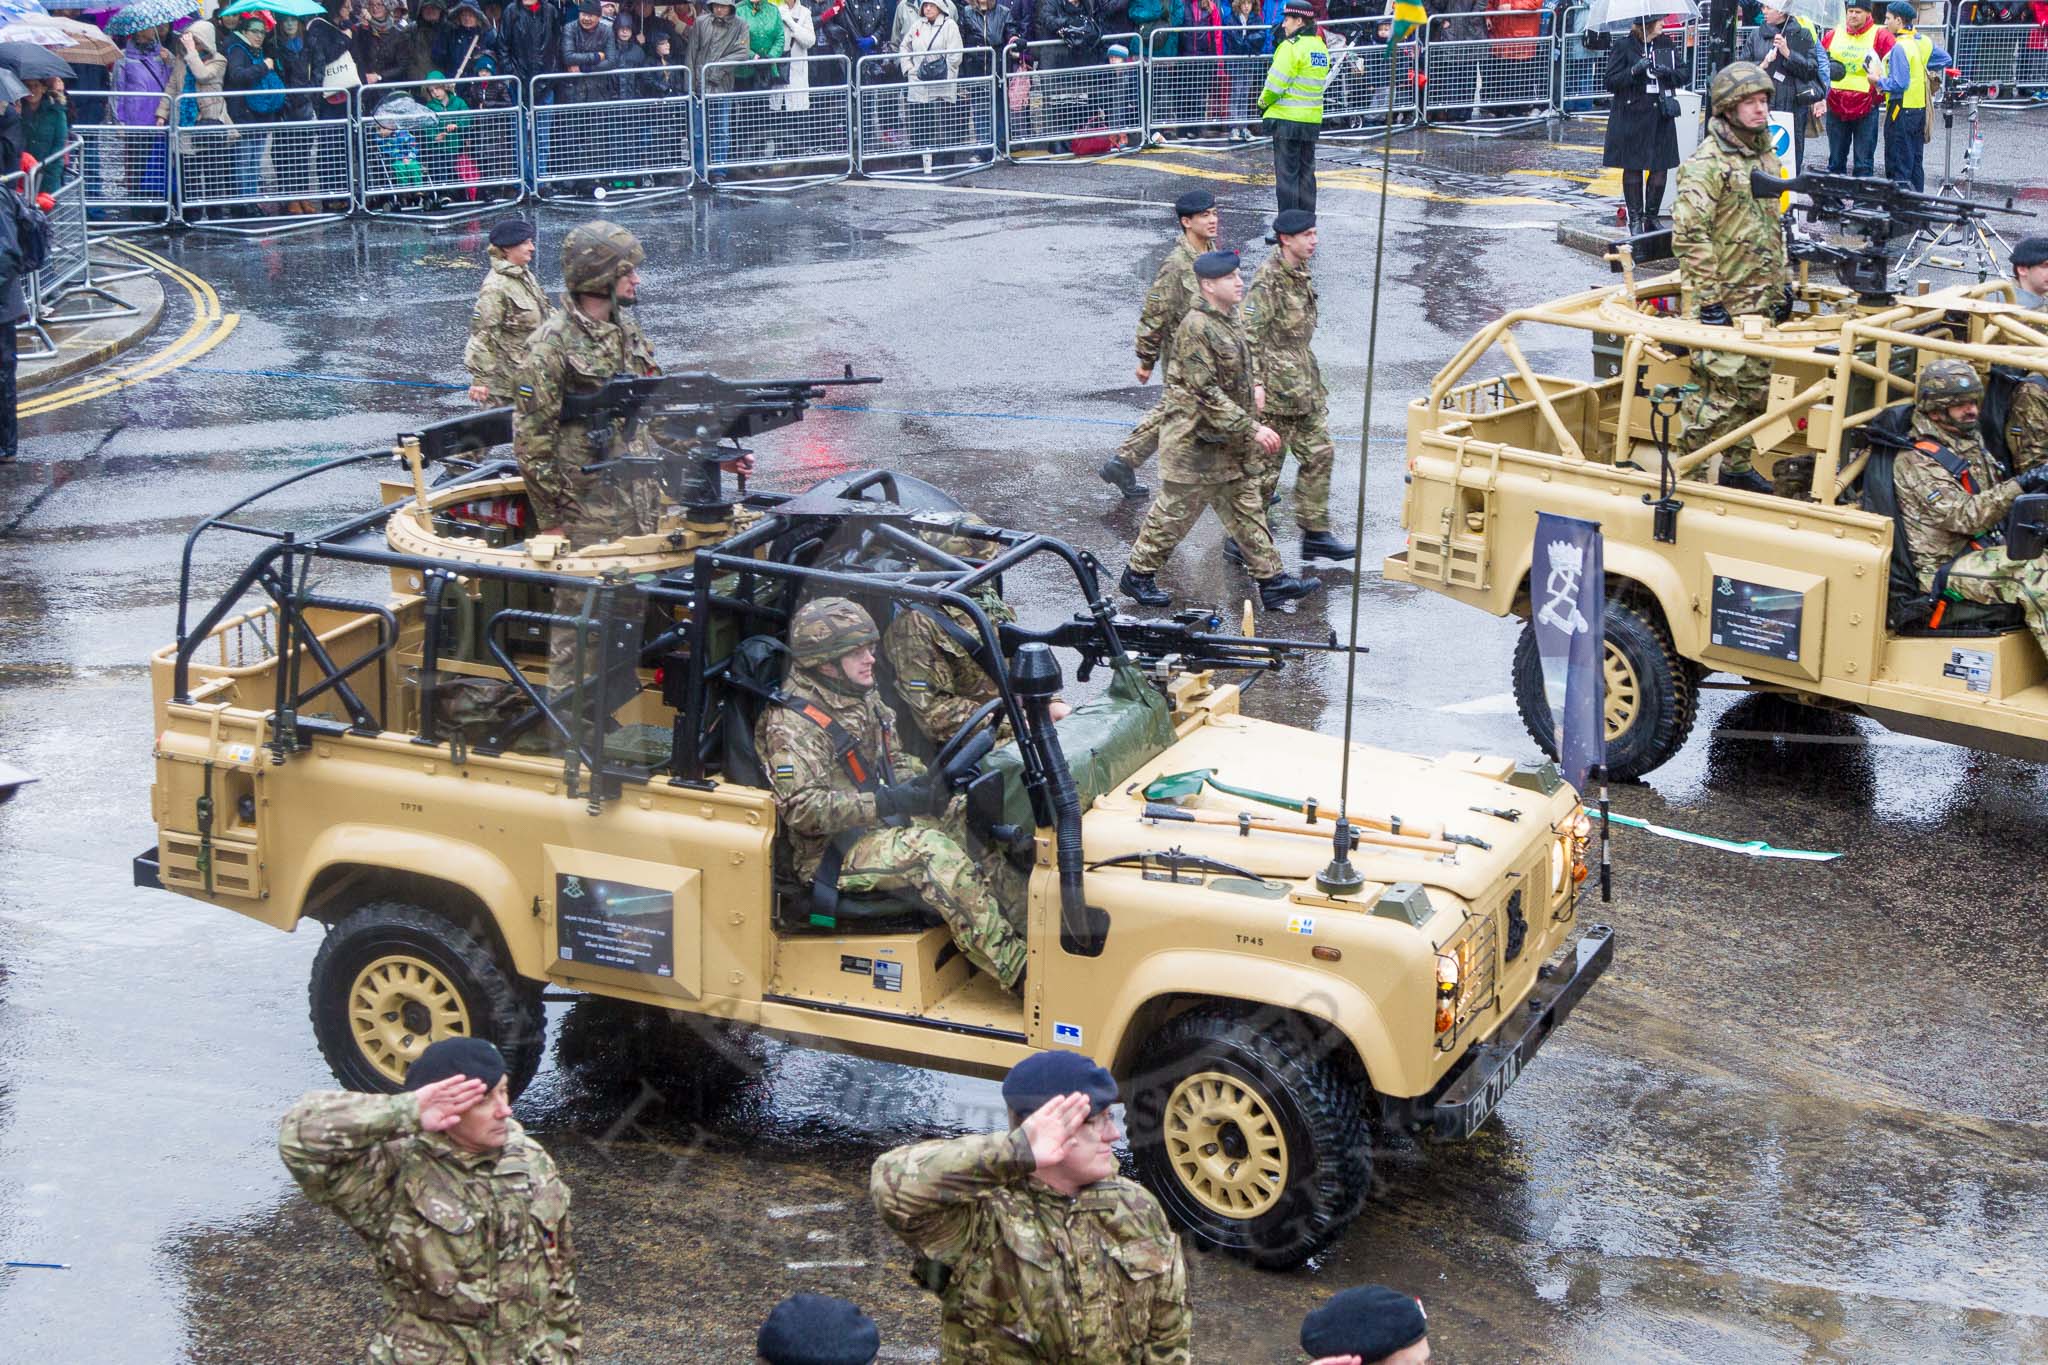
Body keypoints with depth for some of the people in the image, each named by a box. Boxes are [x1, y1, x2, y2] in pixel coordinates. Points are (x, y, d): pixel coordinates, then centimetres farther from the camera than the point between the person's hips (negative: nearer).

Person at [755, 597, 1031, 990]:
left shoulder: (861, 695, 10)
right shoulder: (790, 723, -17)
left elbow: (894, 759, 19)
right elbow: (802, 809, -24)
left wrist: (923, 783, -5)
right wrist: (886, 803, -27)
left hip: (885, 822, 9)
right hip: (834, 852, -9)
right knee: (932, 853, -30)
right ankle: (1017, 969, -33)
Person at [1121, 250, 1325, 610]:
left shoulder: (1228, 320, 9)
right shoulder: (1197, 328, -22)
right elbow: (1205, 393, -26)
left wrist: (1253, 426, 22)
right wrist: (1253, 429, -26)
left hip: (1232, 444, 9)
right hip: (1195, 442, -9)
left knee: (1248, 509, 10)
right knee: (1176, 510, 3)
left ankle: (1272, 580, 14)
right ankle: (1137, 576, 18)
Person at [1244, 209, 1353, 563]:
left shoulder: (1301, 276, 13)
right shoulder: (1268, 278, -16)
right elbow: (1250, 332, -20)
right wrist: (1256, 382, -25)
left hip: (1305, 387, 9)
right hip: (1276, 387, -9)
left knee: (1319, 454, 10)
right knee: (1266, 463, -2)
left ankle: (1315, 535, 16)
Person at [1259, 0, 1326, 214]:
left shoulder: (1292, 46, -15)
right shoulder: (1321, 47, 10)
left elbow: (1276, 82, -16)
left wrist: (1263, 102, 2)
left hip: (1287, 118, -7)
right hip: (1312, 119, 7)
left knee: (1287, 173, -2)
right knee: (1306, 172, 14)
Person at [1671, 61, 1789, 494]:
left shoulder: (1765, 157, 13)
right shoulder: (1708, 162, -15)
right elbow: (1689, 234, -21)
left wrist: (1783, 283, 20)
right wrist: (1709, 299, -22)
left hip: (1760, 299, 9)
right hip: (1725, 303, -9)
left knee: (1754, 389, 16)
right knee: (1716, 395, -6)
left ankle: (1737, 466, 29)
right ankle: (1694, 479, 2)